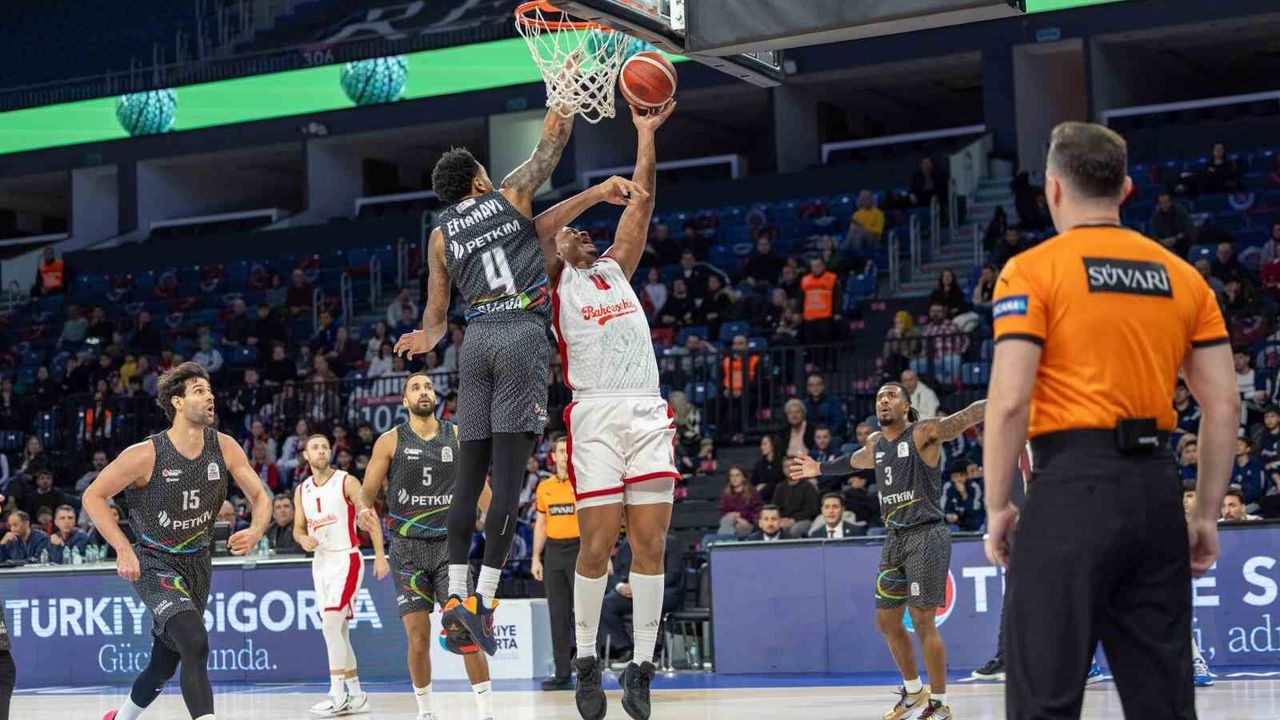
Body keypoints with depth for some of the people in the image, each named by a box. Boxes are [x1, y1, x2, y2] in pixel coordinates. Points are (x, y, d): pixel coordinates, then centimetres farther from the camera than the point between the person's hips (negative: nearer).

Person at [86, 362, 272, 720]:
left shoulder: (224, 448, -8)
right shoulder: (147, 454, -20)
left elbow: (261, 497, 2)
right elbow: (93, 496, -11)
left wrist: (255, 531, -21)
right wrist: (123, 549, -22)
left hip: (197, 561, 5)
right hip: (154, 562, -5)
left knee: (165, 664, 17)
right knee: (195, 644, -29)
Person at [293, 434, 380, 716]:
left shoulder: (347, 482, -5)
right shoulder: (301, 491, 11)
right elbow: (298, 527, 18)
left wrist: (380, 556, -18)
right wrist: (303, 539, -7)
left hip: (346, 559, -6)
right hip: (321, 563, 6)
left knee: (331, 625, -18)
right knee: (338, 630, 8)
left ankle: (337, 694, -15)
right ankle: (356, 695, 15)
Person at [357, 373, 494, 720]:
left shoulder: (458, 436, 6)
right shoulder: (391, 441, 2)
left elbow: (481, 489, 9)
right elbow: (367, 492, 3)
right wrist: (364, 511, -21)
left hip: (450, 544, 0)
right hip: (408, 546, 0)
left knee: (467, 629, -9)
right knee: (418, 636, -2)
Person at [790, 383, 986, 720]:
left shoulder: (924, 432, -7)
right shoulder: (875, 444, 14)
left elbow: (965, 418, -22)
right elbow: (855, 461, 37)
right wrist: (820, 469, 49)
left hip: (926, 536, -8)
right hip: (895, 538, 8)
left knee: (922, 620, -10)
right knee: (887, 621, 11)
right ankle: (913, 691, 30)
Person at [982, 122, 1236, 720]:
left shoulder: (1033, 271, -2)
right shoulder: (1183, 277, 13)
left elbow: (1009, 401, -10)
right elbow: (1223, 406, 10)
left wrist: (996, 506, -2)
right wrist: (1207, 514, 15)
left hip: (1073, 485, -5)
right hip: (1158, 490, 5)